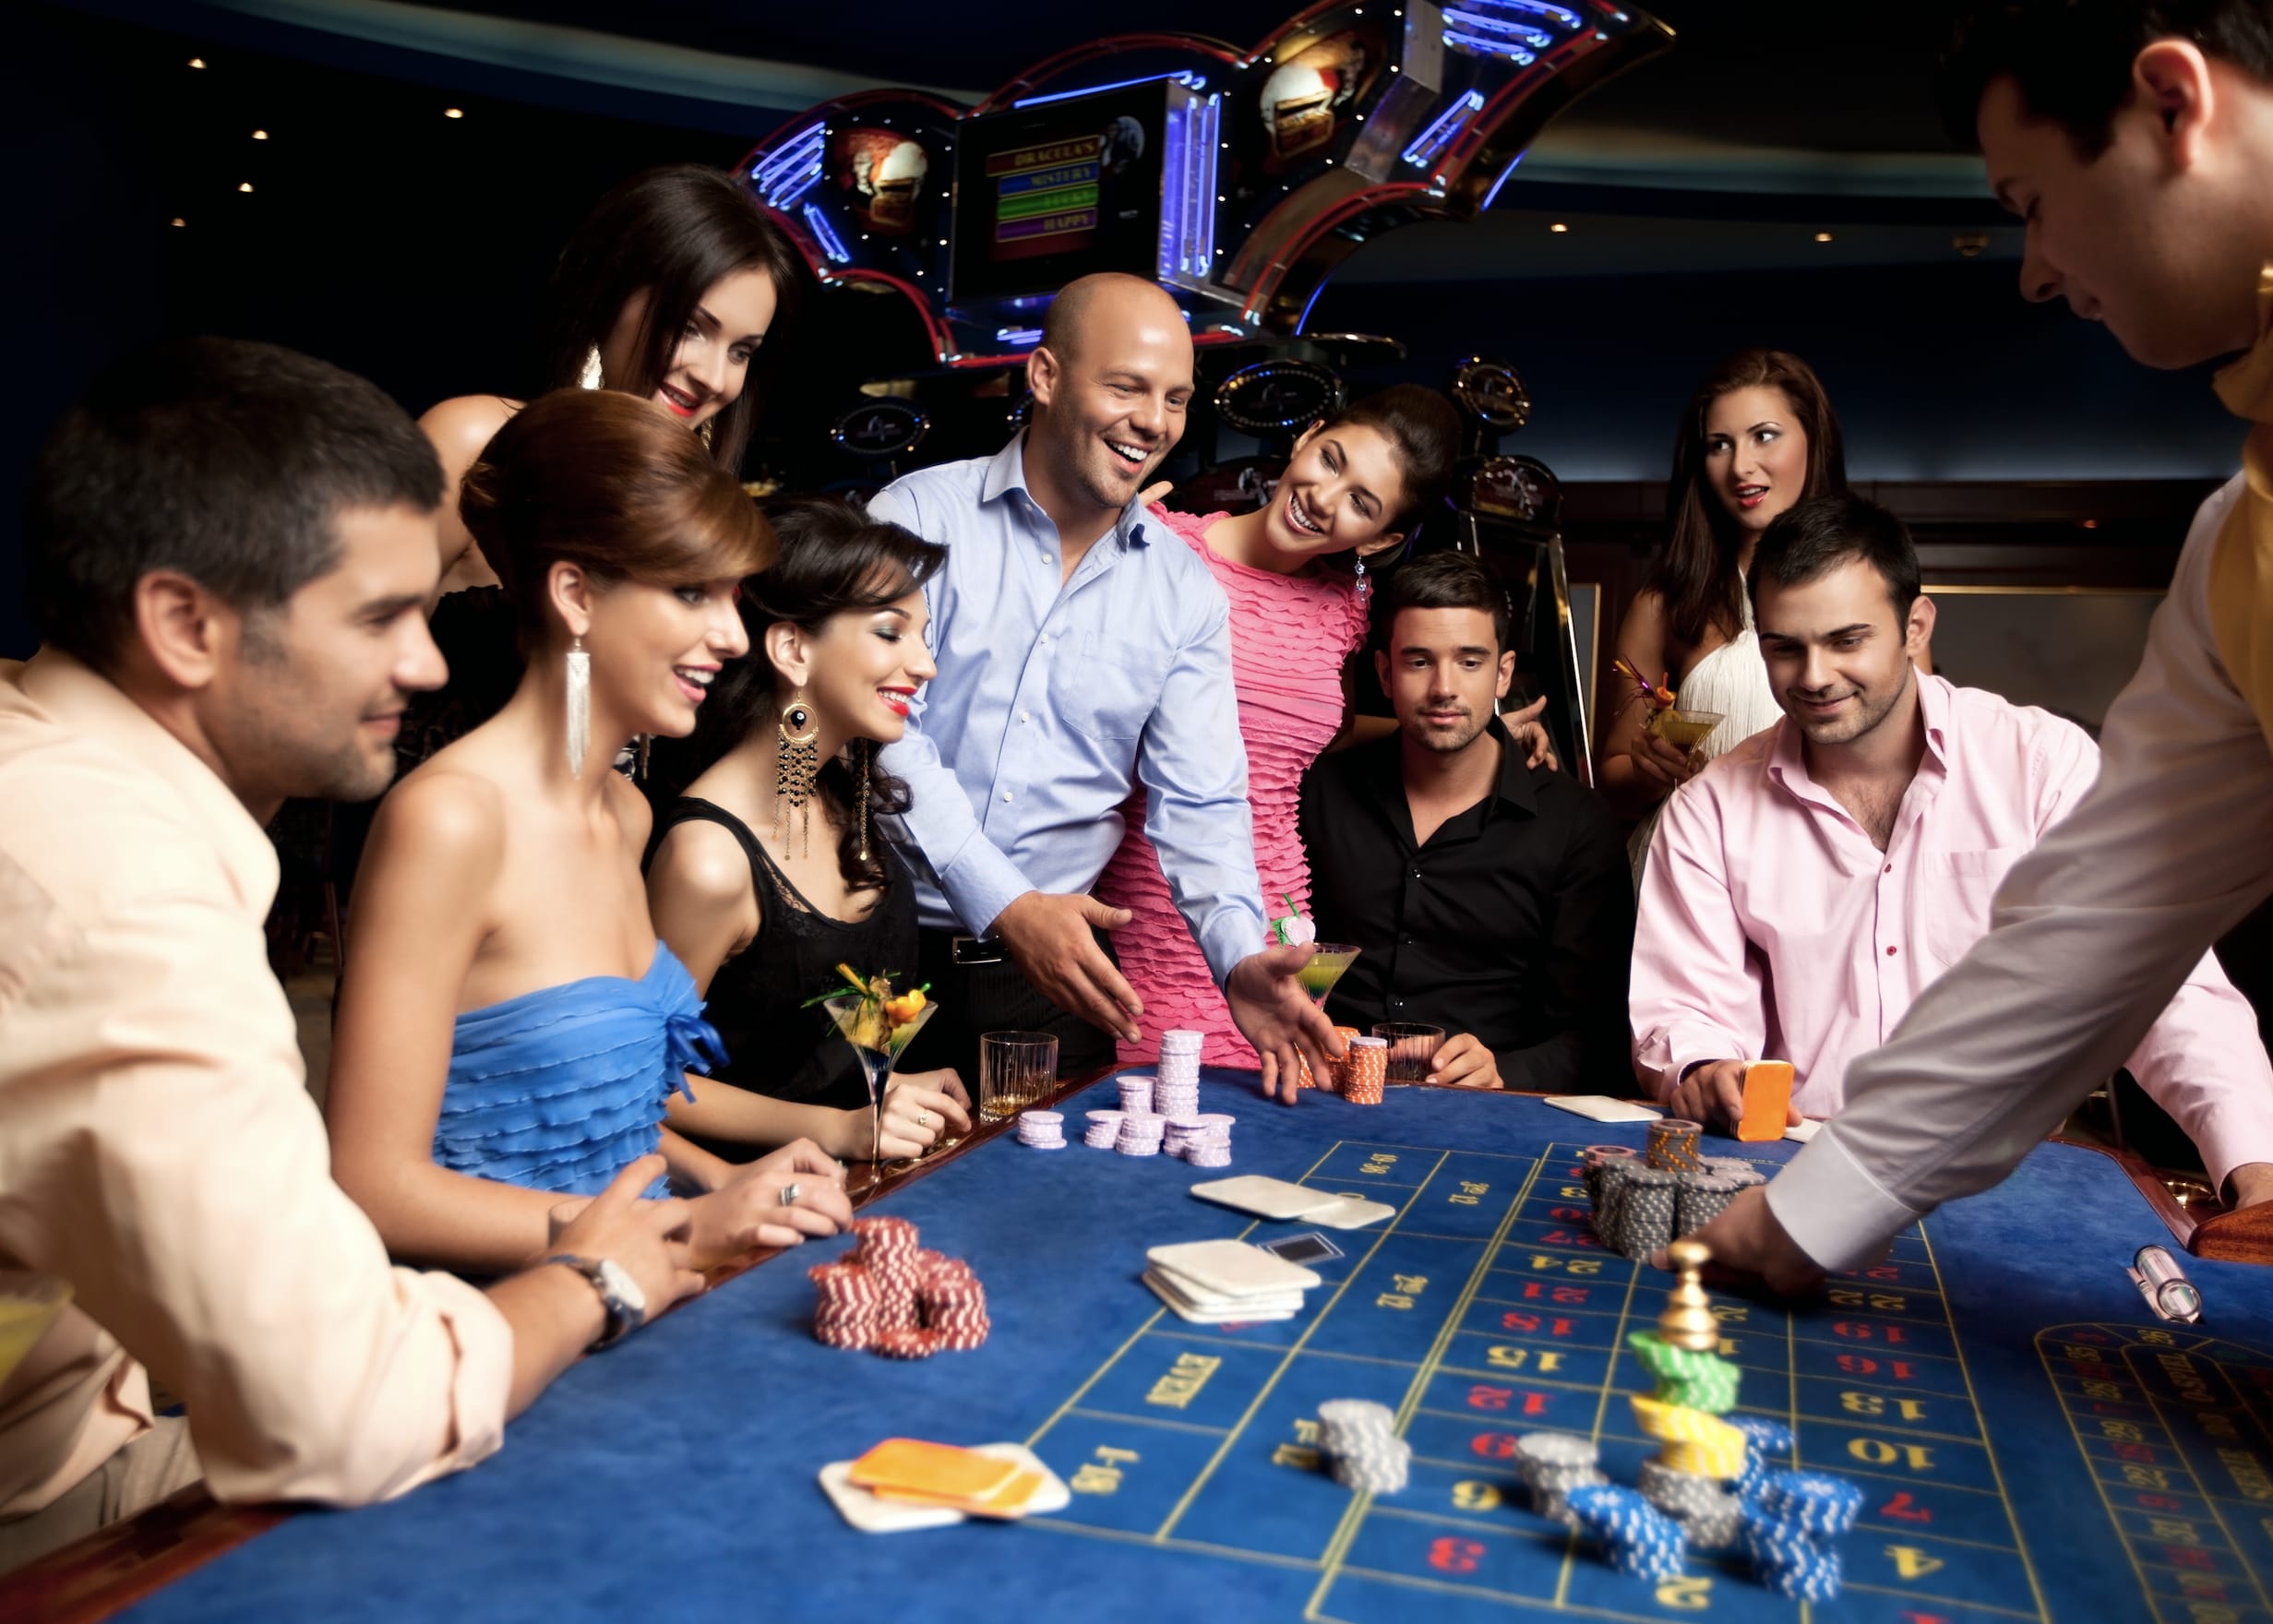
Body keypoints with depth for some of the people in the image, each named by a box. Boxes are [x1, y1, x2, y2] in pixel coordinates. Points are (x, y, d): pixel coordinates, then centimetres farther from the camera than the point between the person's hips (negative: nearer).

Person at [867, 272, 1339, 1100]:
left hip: (1054, 969, 3)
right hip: (888, 941, -2)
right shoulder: (921, 517, -4)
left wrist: (1239, 958, -12)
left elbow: (1198, 802, 5)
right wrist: (1005, 905, -19)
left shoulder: (1185, 591, 6)